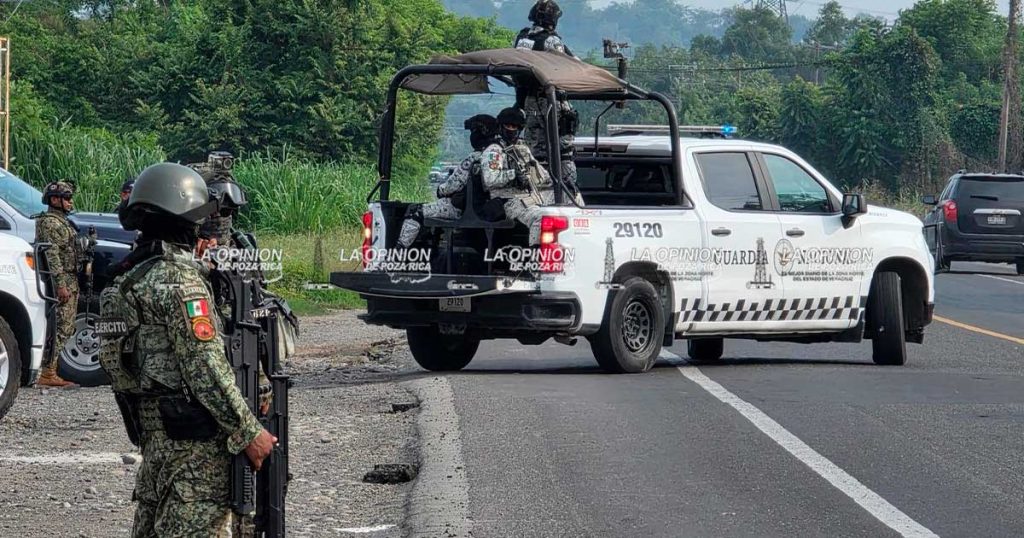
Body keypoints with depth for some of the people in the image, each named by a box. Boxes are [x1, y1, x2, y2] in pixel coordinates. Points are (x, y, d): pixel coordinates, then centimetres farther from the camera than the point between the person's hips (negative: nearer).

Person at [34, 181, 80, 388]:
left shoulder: (62, 222, 21)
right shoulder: (50, 222, -11)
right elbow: (52, 255, -19)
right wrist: (61, 284, -24)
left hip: (69, 282, 10)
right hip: (61, 282, -10)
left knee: (65, 328, 10)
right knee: (60, 328, -12)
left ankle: (50, 373, 12)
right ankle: (47, 374, -13)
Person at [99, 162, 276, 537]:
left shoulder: (131, 281, 15)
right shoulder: (180, 277, -14)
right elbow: (206, 368, -18)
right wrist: (250, 432, -15)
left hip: (152, 432, 10)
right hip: (194, 438, -10)